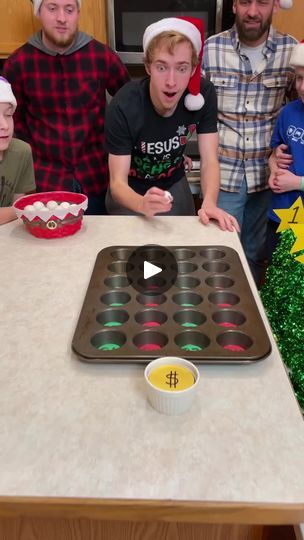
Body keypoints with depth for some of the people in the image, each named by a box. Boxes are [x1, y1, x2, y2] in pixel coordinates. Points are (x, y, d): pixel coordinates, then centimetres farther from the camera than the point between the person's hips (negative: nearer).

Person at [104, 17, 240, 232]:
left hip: (174, 186, 3)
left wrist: (209, 203, -41)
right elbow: (117, 183, -30)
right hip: (131, 193, -3)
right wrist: (143, 205, -52)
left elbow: (210, 161, -21)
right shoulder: (124, 106, -30)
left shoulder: (204, 94, -20)